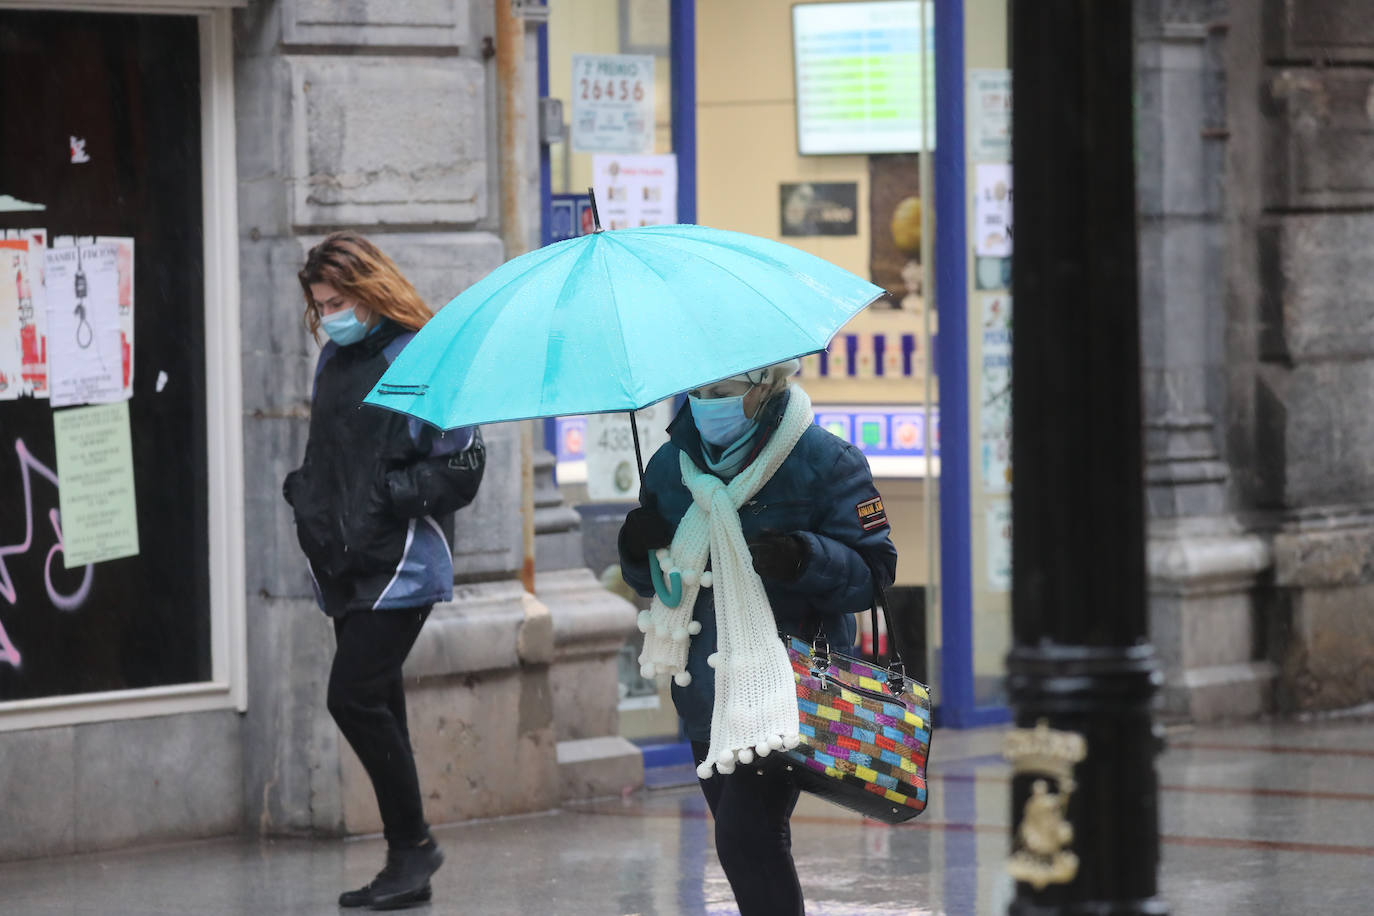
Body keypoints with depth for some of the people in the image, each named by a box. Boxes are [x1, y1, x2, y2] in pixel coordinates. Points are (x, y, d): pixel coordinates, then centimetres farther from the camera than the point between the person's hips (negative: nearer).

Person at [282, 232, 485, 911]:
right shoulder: (333, 360, 13)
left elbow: (463, 467, -11)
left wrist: (390, 495, -17)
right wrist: (305, 494, 8)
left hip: (400, 566, -8)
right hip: (344, 566, 8)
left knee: (354, 696, -14)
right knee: (374, 708, 9)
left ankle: (413, 842, -2)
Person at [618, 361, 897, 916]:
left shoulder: (824, 462, -8)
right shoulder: (670, 465, 8)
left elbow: (874, 572, -9)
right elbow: (654, 582, 18)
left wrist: (805, 559, -27)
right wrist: (639, 552, -5)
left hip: (783, 680, -6)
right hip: (707, 694, 6)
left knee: (745, 837, -18)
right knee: (751, 847, 13)